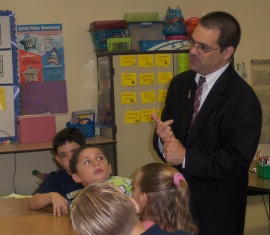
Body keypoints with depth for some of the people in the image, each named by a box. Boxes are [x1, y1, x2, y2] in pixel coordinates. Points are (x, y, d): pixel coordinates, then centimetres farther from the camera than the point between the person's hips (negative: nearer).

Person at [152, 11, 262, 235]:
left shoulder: (244, 99, -18)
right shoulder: (180, 83, 3)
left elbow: (237, 161, -22)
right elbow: (165, 130, 6)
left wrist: (186, 157, -24)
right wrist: (163, 140, -18)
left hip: (217, 209, -5)